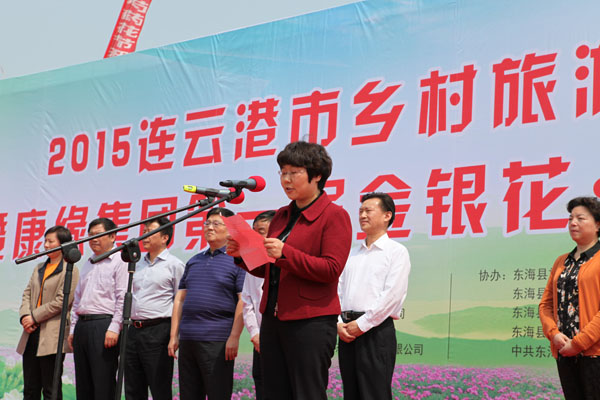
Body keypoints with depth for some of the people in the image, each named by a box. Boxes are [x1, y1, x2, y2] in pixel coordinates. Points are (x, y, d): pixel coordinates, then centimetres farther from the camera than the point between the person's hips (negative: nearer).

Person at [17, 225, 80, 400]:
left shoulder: (69, 270, -5)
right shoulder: (38, 269, 19)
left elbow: (61, 301, -13)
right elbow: (27, 294, 14)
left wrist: (34, 317, -12)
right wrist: (25, 316, -5)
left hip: (52, 336, -7)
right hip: (32, 334, 7)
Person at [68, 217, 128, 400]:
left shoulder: (120, 261, -2)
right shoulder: (88, 264, 23)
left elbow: (123, 297, -11)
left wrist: (114, 328, -19)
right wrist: (73, 329, 17)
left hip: (103, 324, -8)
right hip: (82, 326, 8)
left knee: (103, 385, -9)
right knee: (83, 385, 9)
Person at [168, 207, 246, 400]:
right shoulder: (194, 261, 19)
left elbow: (243, 301, -9)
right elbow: (180, 299, 18)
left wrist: (234, 337, -16)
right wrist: (174, 336, 11)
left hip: (217, 340, -6)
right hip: (187, 339, 6)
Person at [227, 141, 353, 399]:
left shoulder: (334, 215, -6)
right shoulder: (281, 216, 15)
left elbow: (331, 269, -15)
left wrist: (285, 253, -22)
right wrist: (242, 255, 2)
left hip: (310, 322, -7)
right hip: (273, 318, 7)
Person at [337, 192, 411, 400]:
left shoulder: (396, 251, 0)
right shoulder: (352, 254, 19)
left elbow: (392, 295, -10)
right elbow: (337, 290, 15)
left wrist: (361, 324, -12)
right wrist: (338, 323, -1)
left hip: (376, 330, -6)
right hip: (347, 331, 6)